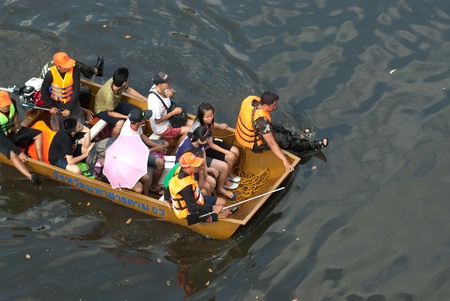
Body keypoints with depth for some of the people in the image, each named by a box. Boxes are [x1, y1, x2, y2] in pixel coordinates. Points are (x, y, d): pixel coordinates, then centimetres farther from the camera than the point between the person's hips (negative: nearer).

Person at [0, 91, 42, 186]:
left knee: (38, 134, 2)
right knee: (13, 154, -34)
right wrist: (19, 152, -37)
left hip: (12, 131, 8)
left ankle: (41, 161, -6)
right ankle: (30, 177, -51)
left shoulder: (12, 103, -17)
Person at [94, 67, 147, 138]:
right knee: (120, 123, -32)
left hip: (115, 104, 7)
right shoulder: (109, 95, -42)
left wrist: (146, 99, 1)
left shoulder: (117, 81, -23)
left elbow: (129, 90, -2)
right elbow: (110, 113, -26)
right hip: (103, 110, -7)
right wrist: (127, 117, -26)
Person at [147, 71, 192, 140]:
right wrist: (174, 112, -22)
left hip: (169, 120, 9)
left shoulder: (161, 88, -14)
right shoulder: (154, 100, -37)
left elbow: (170, 90, 9)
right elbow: (157, 120, -28)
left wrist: (171, 91, -18)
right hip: (163, 129, -9)